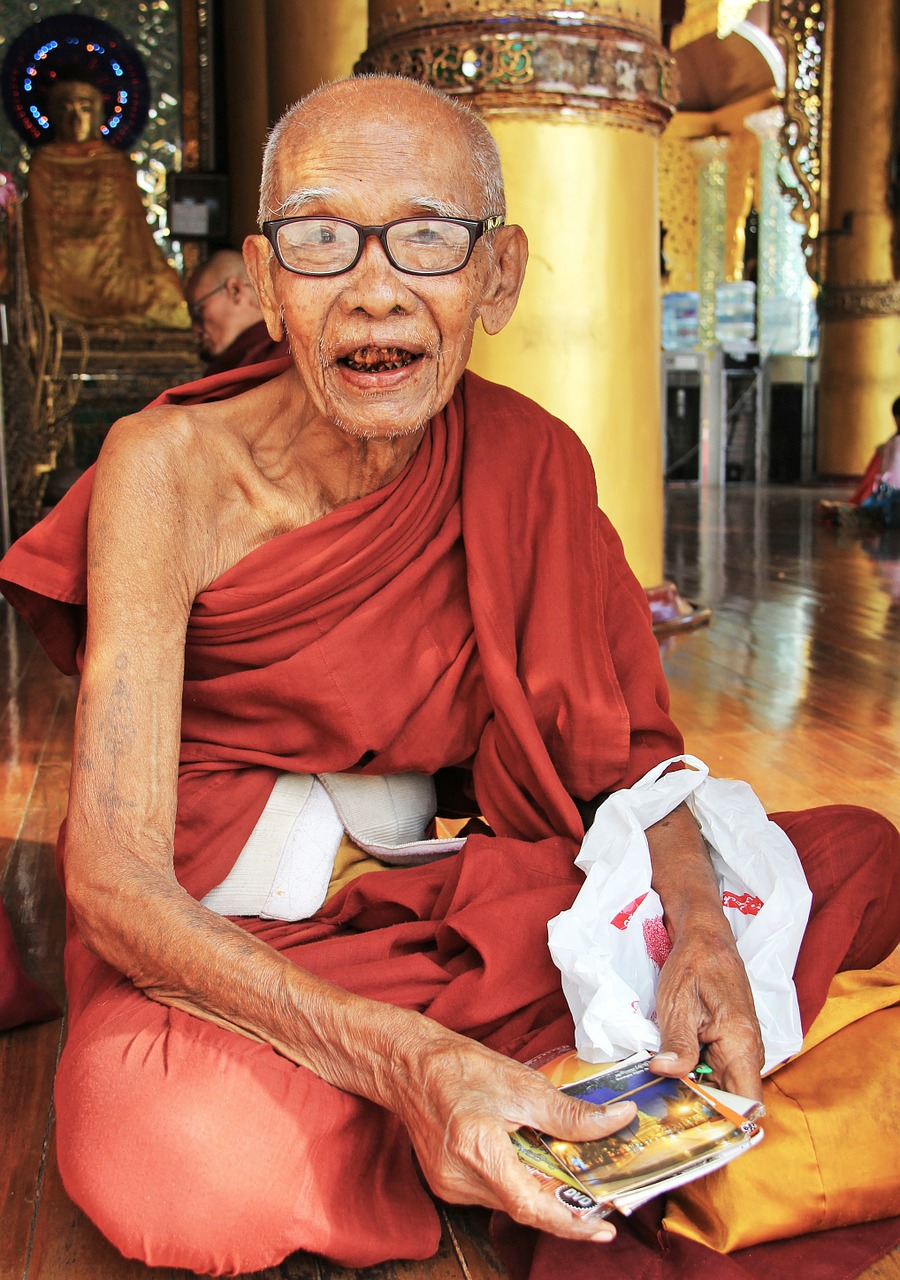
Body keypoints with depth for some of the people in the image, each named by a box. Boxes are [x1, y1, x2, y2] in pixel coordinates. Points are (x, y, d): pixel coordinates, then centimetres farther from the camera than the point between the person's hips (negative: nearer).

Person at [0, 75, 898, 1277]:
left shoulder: (527, 462, -6)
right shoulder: (173, 467, -18)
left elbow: (626, 742, 0)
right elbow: (112, 875, -25)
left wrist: (700, 928, -22)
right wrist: (405, 1065, -40)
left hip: (437, 908, 3)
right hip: (207, 942, -2)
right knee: (178, 1163, -37)